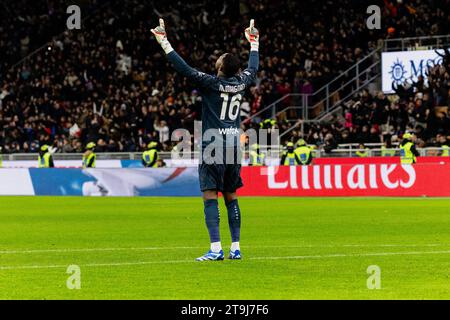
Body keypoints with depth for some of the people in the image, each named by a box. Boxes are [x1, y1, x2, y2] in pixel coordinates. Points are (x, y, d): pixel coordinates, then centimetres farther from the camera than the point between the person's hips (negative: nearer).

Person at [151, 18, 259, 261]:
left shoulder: (211, 83, -10)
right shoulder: (241, 83, 5)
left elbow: (184, 69, -12)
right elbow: (253, 68, 26)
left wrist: (164, 43, -6)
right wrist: (254, 43, 42)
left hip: (213, 147, -6)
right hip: (234, 146, 6)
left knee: (210, 197, -7)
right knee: (231, 197, 12)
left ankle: (216, 248, -14)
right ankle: (235, 248, 12)